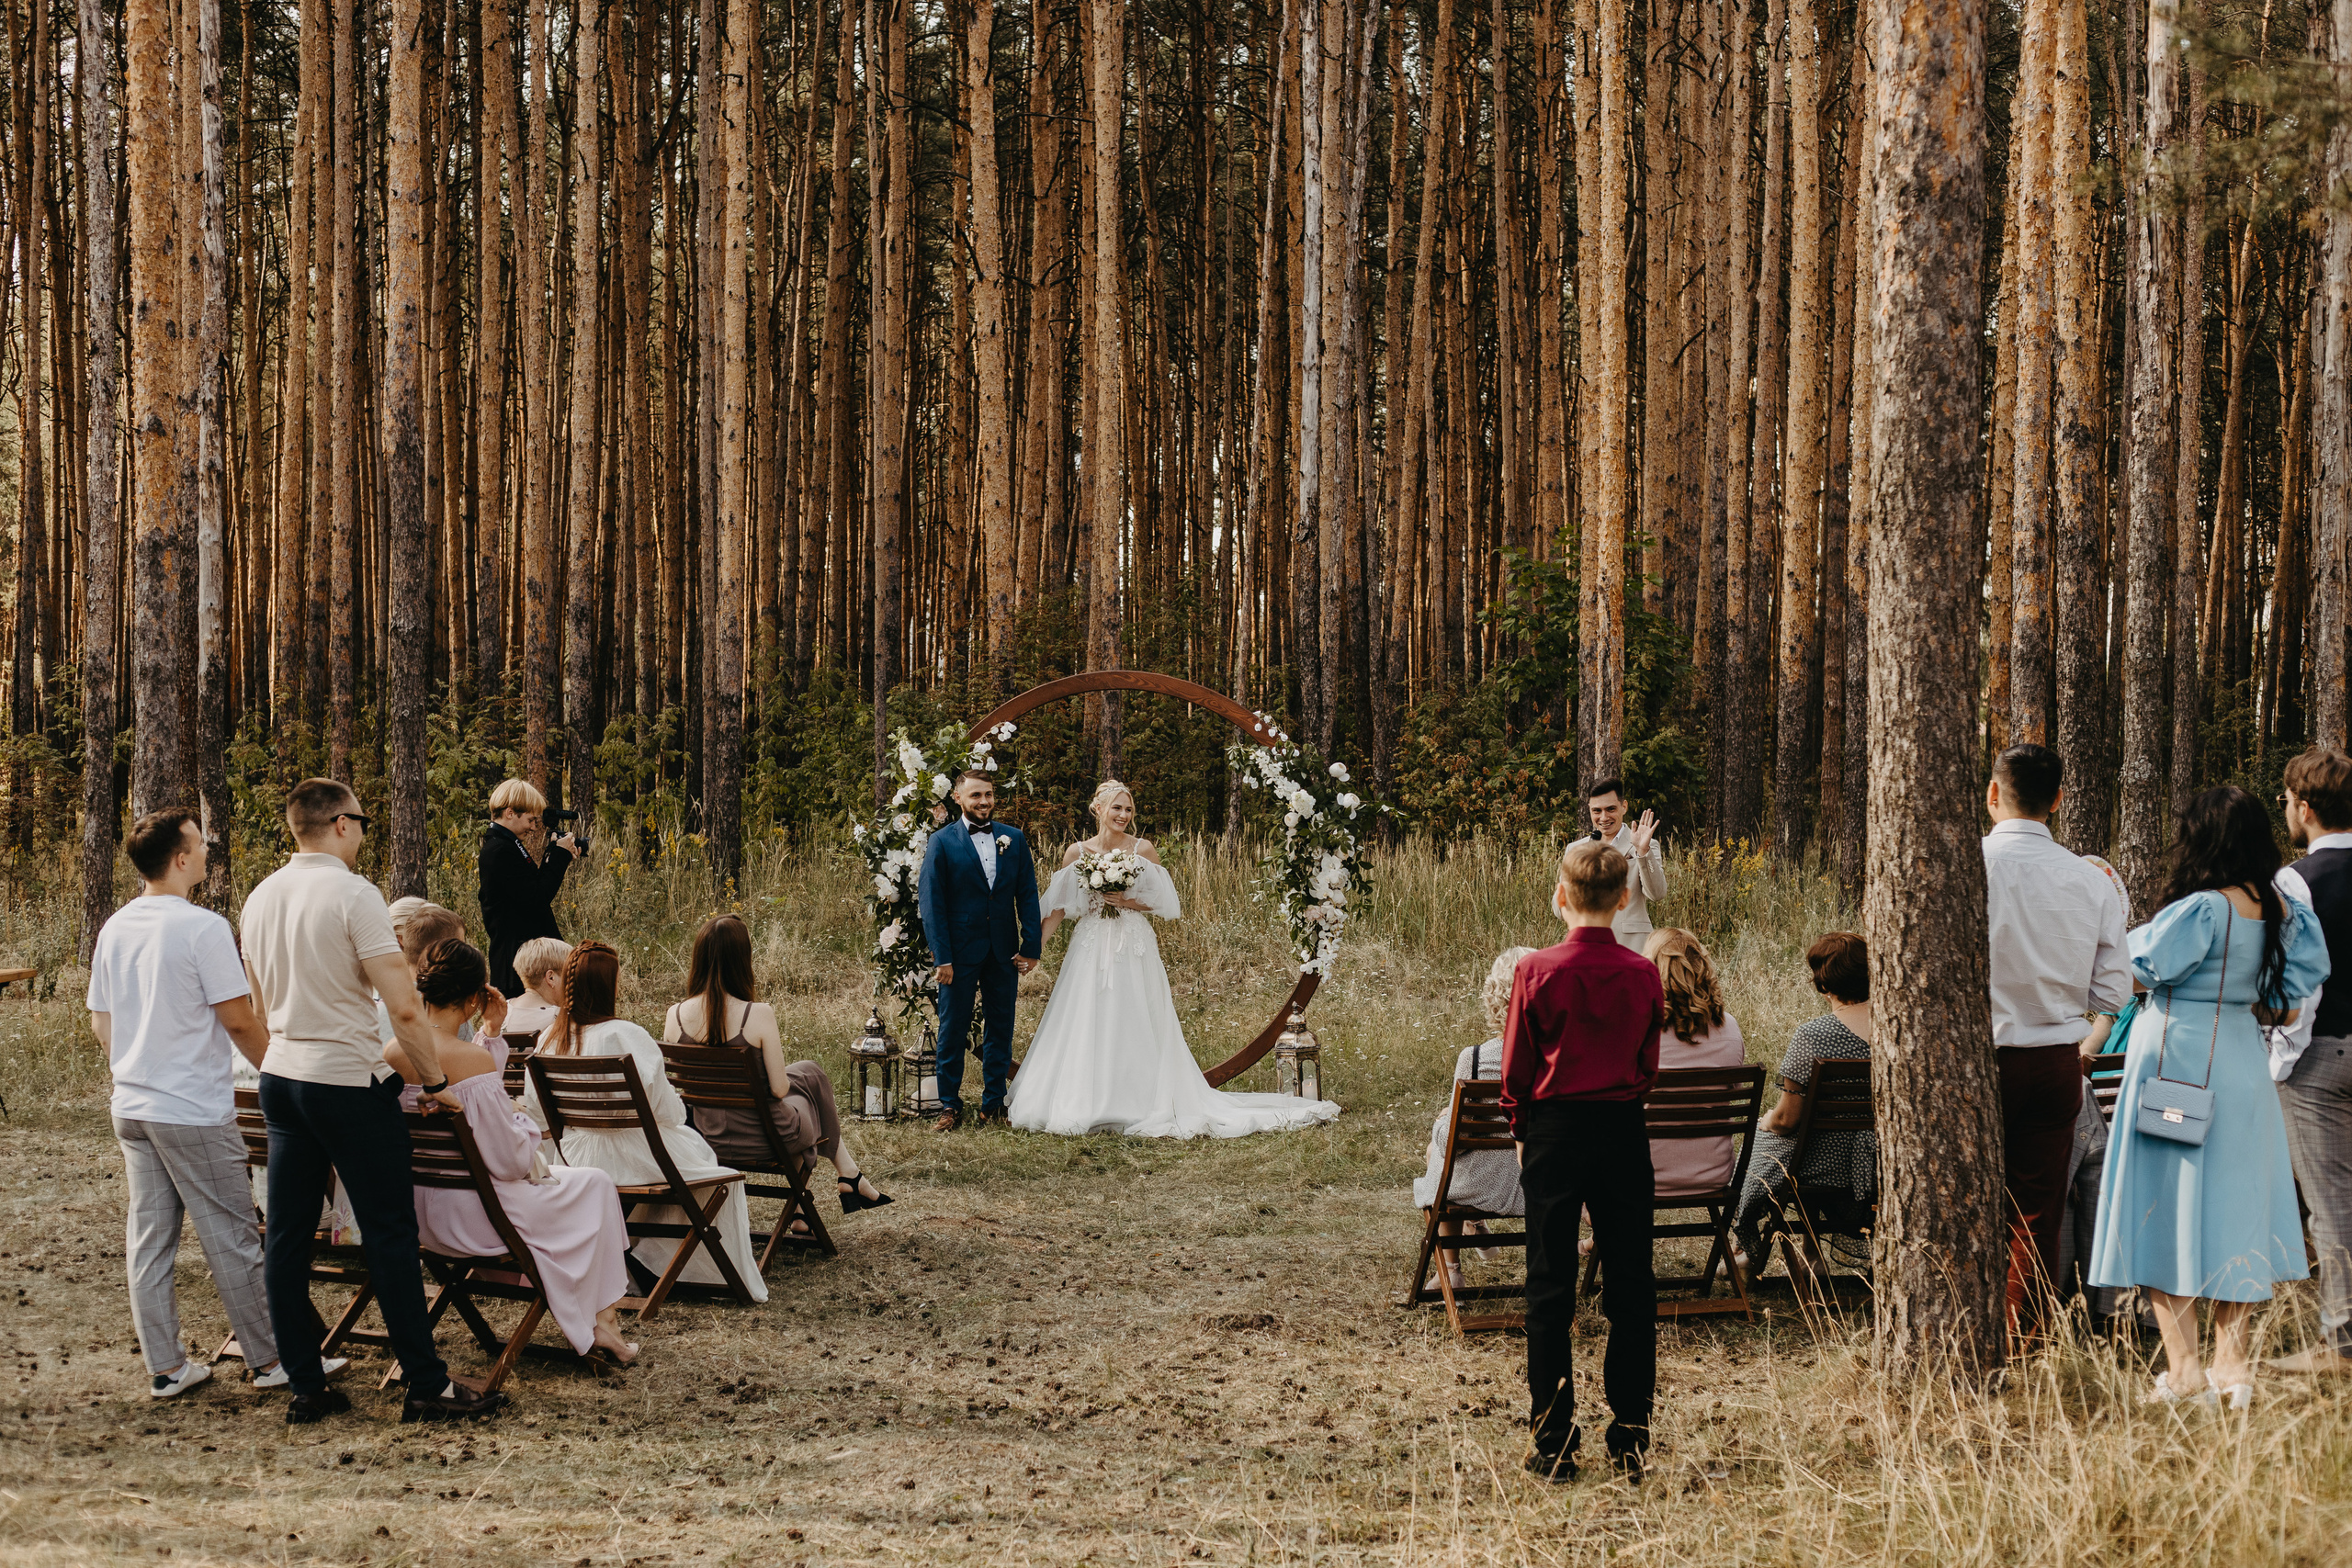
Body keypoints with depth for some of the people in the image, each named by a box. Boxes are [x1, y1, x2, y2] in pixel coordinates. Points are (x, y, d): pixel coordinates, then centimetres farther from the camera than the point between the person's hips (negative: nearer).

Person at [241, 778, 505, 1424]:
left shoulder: (262, 897, 8)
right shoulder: (353, 894, -14)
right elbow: (404, 1007, -17)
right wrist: (435, 1080, -6)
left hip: (281, 1077, 7)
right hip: (349, 1081, -7)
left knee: (287, 1235, 7)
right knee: (389, 1233, -2)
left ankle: (305, 1387, 10)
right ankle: (427, 1386, 1)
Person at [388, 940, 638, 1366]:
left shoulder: (392, 1053, -4)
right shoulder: (471, 1059, -25)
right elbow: (511, 1160, -21)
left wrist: (489, 1031, 10)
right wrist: (524, 1123, -1)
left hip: (418, 1212, 8)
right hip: (471, 1215, -8)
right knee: (595, 1186, 16)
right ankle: (599, 1323, 25)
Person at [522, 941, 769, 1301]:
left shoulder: (551, 1038, -4)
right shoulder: (626, 1036, -22)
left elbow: (534, 1112, 6)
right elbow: (668, 1110, -17)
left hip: (575, 1159, 7)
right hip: (632, 1158, -7)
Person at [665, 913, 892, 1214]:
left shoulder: (676, 1016, -11)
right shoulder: (758, 1015, -24)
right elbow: (779, 1089, -17)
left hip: (709, 1140, 5)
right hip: (762, 1140, -4)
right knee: (810, 1074, 29)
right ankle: (848, 1173, 44)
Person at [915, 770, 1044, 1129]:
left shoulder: (1014, 839, 6)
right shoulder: (942, 843, -4)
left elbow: (1028, 894, 6)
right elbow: (931, 904, -5)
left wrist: (1031, 947, -2)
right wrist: (942, 957, -12)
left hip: (1004, 952, 3)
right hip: (960, 951, -3)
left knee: (1000, 1027, 8)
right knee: (953, 1029, 2)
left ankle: (994, 1103, 18)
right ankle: (950, 1106, 10)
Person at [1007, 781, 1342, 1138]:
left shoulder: (1142, 849, 0)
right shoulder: (1076, 853, 3)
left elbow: (1164, 902, 2)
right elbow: (1058, 908, 5)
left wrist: (1131, 903, -13)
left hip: (1134, 951, -1)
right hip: (1090, 948, 1)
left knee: (1133, 1026, -3)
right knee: (1084, 1029, 0)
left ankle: (1137, 1106, 3)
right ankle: (1082, 1106, 8)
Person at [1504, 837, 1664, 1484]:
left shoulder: (1538, 971, -10)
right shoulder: (1643, 974, -3)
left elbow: (1516, 1070, -3)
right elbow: (1648, 1065, 8)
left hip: (1554, 1131, -2)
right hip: (1624, 1131, 2)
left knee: (1550, 1289, 4)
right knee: (1630, 1285, 8)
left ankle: (1554, 1447, 4)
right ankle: (1631, 1441, 10)